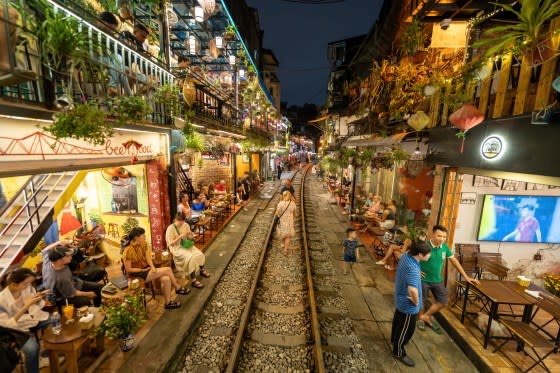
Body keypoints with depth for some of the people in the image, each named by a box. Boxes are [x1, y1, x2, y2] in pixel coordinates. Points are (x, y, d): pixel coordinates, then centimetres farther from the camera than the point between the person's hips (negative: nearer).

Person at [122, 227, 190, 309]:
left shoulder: (143, 244, -1)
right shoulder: (128, 251, -22)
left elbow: (148, 258, -2)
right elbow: (128, 270, -17)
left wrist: (152, 267, -19)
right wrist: (144, 270, -17)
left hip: (146, 269, 7)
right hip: (137, 274, -7)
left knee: (166, 279, -17)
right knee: (167, 270, -20)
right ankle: (178, 288, -2)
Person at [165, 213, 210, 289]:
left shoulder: (186, 225, 1)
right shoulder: (170, 228, -15)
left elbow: (190, 238, 8)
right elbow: (170, 244, -16)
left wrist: (191, 235, -15)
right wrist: (180, 236, -26)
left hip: (186, 245, 6)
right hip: (177, 248, -6)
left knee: (200, 255, -15)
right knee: (191, 258, -29)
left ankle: (202, 270, 16)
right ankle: (193, 280, -19)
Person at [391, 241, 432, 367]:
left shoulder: (406, 255, -11)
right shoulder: (412, 268, -39)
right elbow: (413, 290, -50)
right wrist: (416, 302, -27)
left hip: (401, 299, 9)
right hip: (408, 304, -9)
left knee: (398, 319, 30)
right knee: (407, 329, 14)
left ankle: (394, 340, 56)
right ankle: (398, 352, 36)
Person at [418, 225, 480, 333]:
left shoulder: (445, 247, -8)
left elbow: (454, 260, 6)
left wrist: (466, 276, 8)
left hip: (438, 280, 6)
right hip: (423, 280, -6)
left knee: (443, 302, 15)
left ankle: (426, 316, 35)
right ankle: (420, 318, 38)